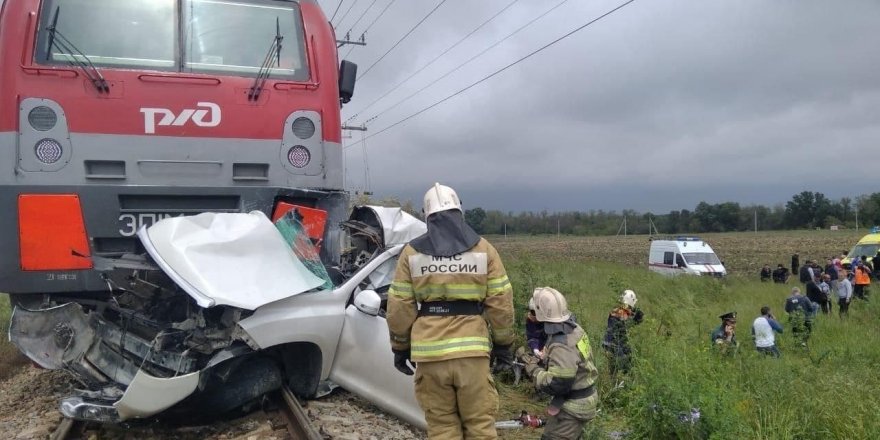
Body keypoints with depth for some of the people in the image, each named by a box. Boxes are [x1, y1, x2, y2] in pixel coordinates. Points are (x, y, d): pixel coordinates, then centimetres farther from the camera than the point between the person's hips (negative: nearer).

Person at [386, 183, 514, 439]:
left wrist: (400, 347, 14)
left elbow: (400, 306, 2)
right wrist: (503, 344, 13)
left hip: (430, 352, 1)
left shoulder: (412, 252, 3)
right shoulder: (482, 249, 3)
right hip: (471, 350, 0)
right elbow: (500, 303, 2)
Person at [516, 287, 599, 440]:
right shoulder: (574, 329, -1)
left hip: (573, 407, -10)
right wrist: (537, 360, 5)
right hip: (585, 398, 10)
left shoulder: (561, 345, -31)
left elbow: (556, 385, -30)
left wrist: (533, 369, -18)